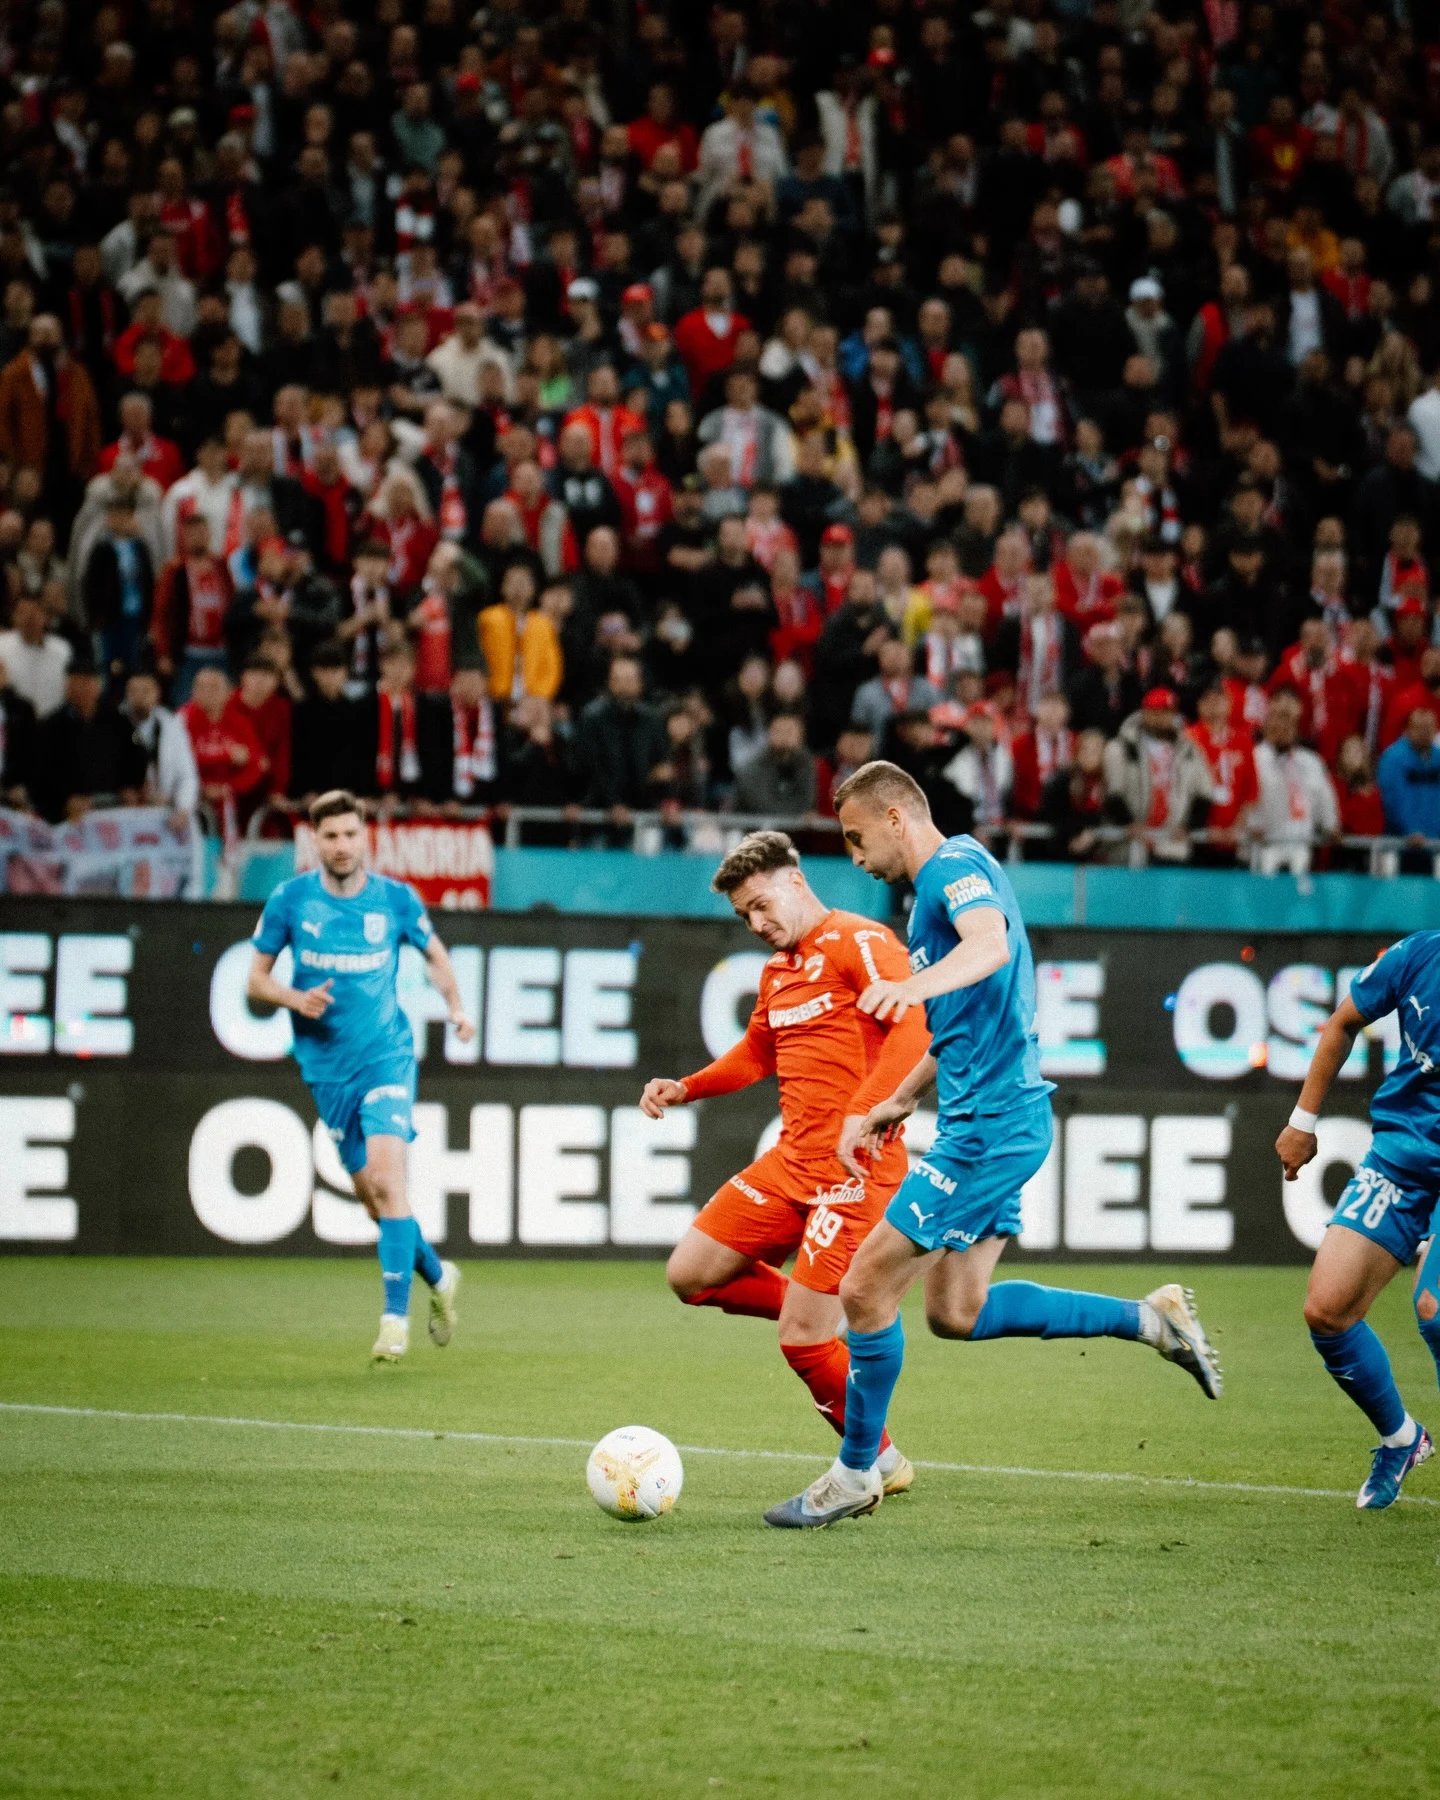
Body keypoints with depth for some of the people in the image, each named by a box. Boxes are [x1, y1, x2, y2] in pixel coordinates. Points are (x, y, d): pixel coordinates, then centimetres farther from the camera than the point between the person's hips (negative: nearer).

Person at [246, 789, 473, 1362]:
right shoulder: (289, 899, -3)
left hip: (386, 1056, -2)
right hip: (326, 1066, 2)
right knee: (372, 1196, 7)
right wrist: (296, 998, -16)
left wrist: (455, 1007, 1)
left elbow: (434, 952, 17)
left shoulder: (396, 899, -2)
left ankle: (396, 1317, -17)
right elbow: (255, 980, 4)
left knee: (386, 1181, -19)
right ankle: (438, 1277, 32)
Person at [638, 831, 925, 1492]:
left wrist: (862, 1114, -34)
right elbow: (757, 1053, 35)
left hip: (856, 1168, -9)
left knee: (801, 1339, -11)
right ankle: (831, 1321, 17)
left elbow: (914, 1026, -23)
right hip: (791, 1163, 9)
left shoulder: (858, 943, -10)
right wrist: (686, 1089, 19)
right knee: (690, 1274, 4)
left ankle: (882, 1463, 10)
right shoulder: (778, 970, 19)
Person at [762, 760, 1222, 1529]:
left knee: (867, 1288, -7)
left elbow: (991, 944, -35)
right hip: (986, 1120, 11)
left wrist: (912, 987, -52)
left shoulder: (957, 865, -11)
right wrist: (894, 1106, 27)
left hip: (989, 1124, -11)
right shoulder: (935, 889, 21)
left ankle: (855, 1475, 5)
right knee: (957, 1312, 11)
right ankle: (1149, 1319, 15)